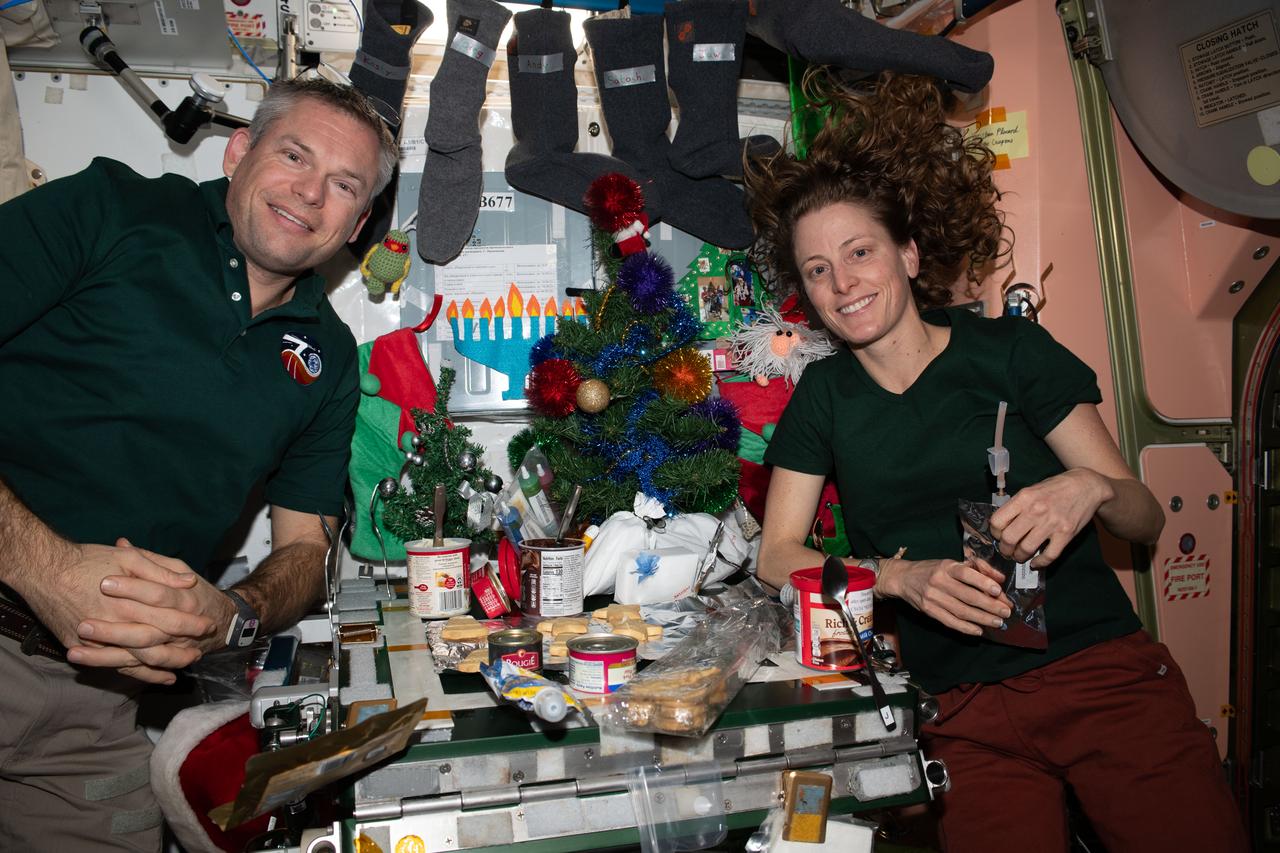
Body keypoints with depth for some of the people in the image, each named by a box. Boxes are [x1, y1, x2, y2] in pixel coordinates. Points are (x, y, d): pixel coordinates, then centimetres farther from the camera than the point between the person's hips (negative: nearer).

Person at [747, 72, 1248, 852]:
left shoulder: (1008, 349, 1)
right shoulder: (825, 395, 7)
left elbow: (1147, 519, 4)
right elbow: (779, 556, 2)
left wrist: (1092, 489, -18)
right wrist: (899, 575, -13)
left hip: (1106, 671, 0)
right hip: (965, 713, 1)